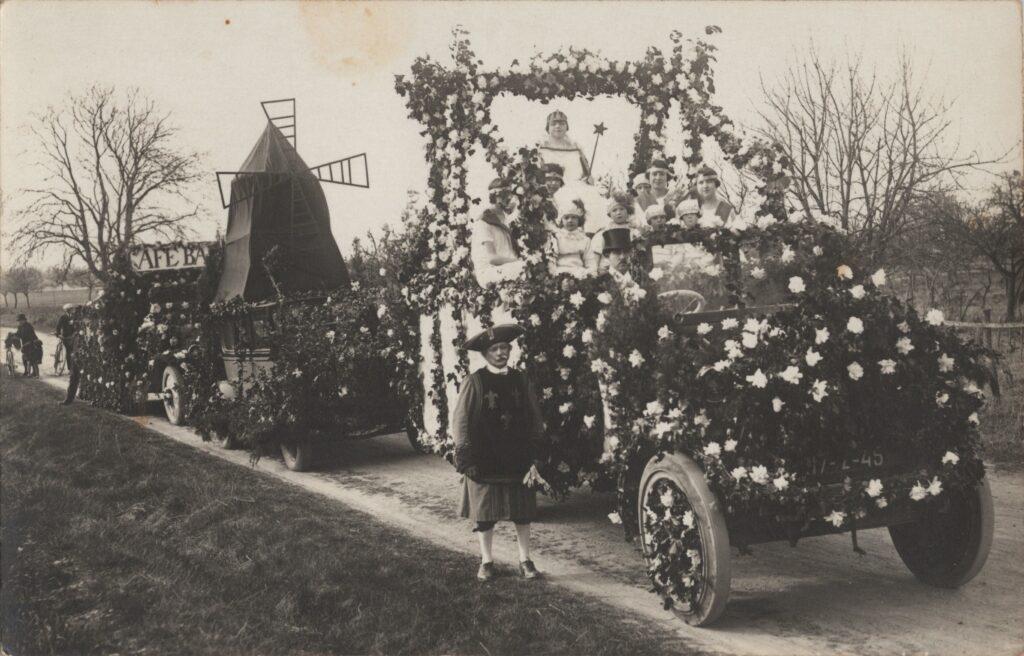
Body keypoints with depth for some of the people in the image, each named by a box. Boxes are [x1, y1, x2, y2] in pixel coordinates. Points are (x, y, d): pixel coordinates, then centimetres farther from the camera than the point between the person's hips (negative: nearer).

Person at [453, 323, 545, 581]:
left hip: (518, 460, 2)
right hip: (484, 461, -2)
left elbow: (535, 421, 7)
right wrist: (466, 459, -10)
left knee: (522, 512, 6)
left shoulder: (521, 381, 6)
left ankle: (525, 561, 16)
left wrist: (535, 457, 0)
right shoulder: (474, 383, -3)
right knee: (485, 513, 5)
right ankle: (486, 562, 17)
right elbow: (460, 422, -4)